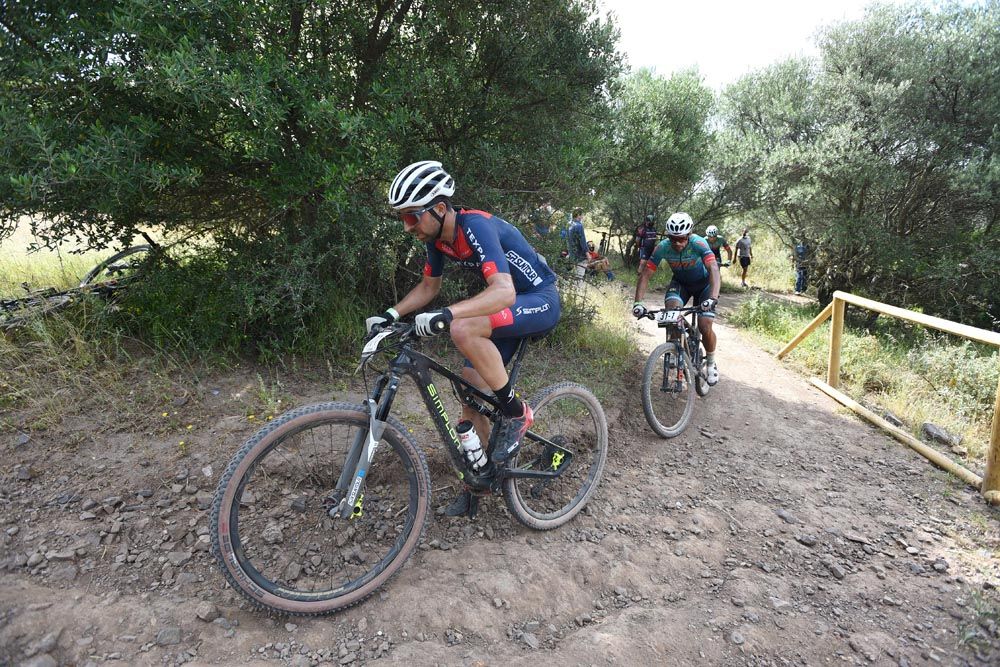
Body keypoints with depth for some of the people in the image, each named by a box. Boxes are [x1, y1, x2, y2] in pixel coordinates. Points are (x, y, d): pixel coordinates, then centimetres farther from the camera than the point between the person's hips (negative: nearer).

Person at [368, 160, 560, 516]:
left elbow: (504, 291, -40)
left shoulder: (475, 227, -28)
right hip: (508, 305, 8)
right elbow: (428, 286, 12)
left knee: (463, 329, -34)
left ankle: (515, 412, -15)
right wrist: (391, 314, -2)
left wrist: (445, 314, -52)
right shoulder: (436, 238, -3)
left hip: (540, 301, -8)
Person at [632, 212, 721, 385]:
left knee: (705, 327, -15)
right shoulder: (663, 247, -25)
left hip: (703, 283, -2)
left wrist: (712, 298, -59)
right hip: (680, 282, 2)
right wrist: (638, 302, -37)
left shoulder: (698, 243, -32)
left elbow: (714, 270, -43)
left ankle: (711, 362, 14)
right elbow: (645, 275, -24)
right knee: (671, 308, -30)